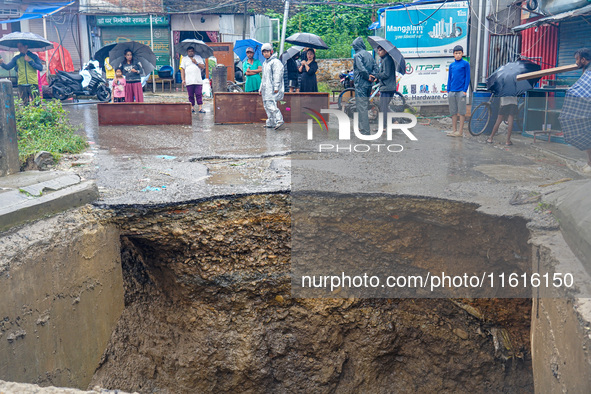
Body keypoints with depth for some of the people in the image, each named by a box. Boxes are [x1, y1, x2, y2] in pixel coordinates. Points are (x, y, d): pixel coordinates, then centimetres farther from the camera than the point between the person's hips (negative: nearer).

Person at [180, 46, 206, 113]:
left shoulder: (198, 57, 14)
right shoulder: (184, 59, 12)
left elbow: (203, 67, 7)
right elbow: (182, 69, 7)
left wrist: (196, 63, -7)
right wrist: (183, 79, -2)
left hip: (198, 81, 0)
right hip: (189, 82, 0)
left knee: (199, 95, -7)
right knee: (191, 95, 2)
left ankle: (200, 108, -8)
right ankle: (192, 108, 9)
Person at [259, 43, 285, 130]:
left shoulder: (275, 62, -6)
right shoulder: (264, 63, 23)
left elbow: (277, 75, -14)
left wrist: (276, 87, -21)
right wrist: (261, 88, 28)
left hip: (272, 89, -9)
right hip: (266, 88, 9)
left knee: (271, 105, -20)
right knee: (266, 105, 9)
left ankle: (279, 121, -23)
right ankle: (270, 123, 15)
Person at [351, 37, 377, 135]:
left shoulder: (358, 55, -11)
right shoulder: (369, 54, 14)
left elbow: (362, 69, -23)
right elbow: (375, 68, 13)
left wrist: (368, 77, -11)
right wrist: (371, 76, 2)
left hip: (360, 84, -8)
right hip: (368, 85, 8)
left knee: (362, 108, -7)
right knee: (365, 107, 17)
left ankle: (365, 131, -8)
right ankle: (362, 127, 26)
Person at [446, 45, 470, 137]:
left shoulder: (465, 64, 0)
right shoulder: (451, 65, 13)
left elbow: (467, 78, -2)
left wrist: (465, 90, -9)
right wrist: (448, 91, 10)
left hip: (461, 91, -5)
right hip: (452, 92, 5)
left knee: (461, 112, -1)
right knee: (453, 112, 8)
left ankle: (460, 132, 2)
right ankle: (454, 130, 16)